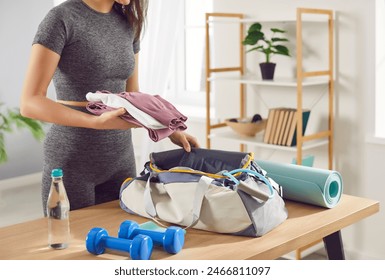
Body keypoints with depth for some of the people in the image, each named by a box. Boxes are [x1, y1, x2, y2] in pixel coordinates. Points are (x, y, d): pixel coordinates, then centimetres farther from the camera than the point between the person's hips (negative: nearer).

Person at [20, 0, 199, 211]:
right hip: (72, 160, -5)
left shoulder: (128, 23, 6)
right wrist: (96, 122, -29)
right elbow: (30, 102, -17)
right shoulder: (62, 18, -12)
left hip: (120, 157, 6)